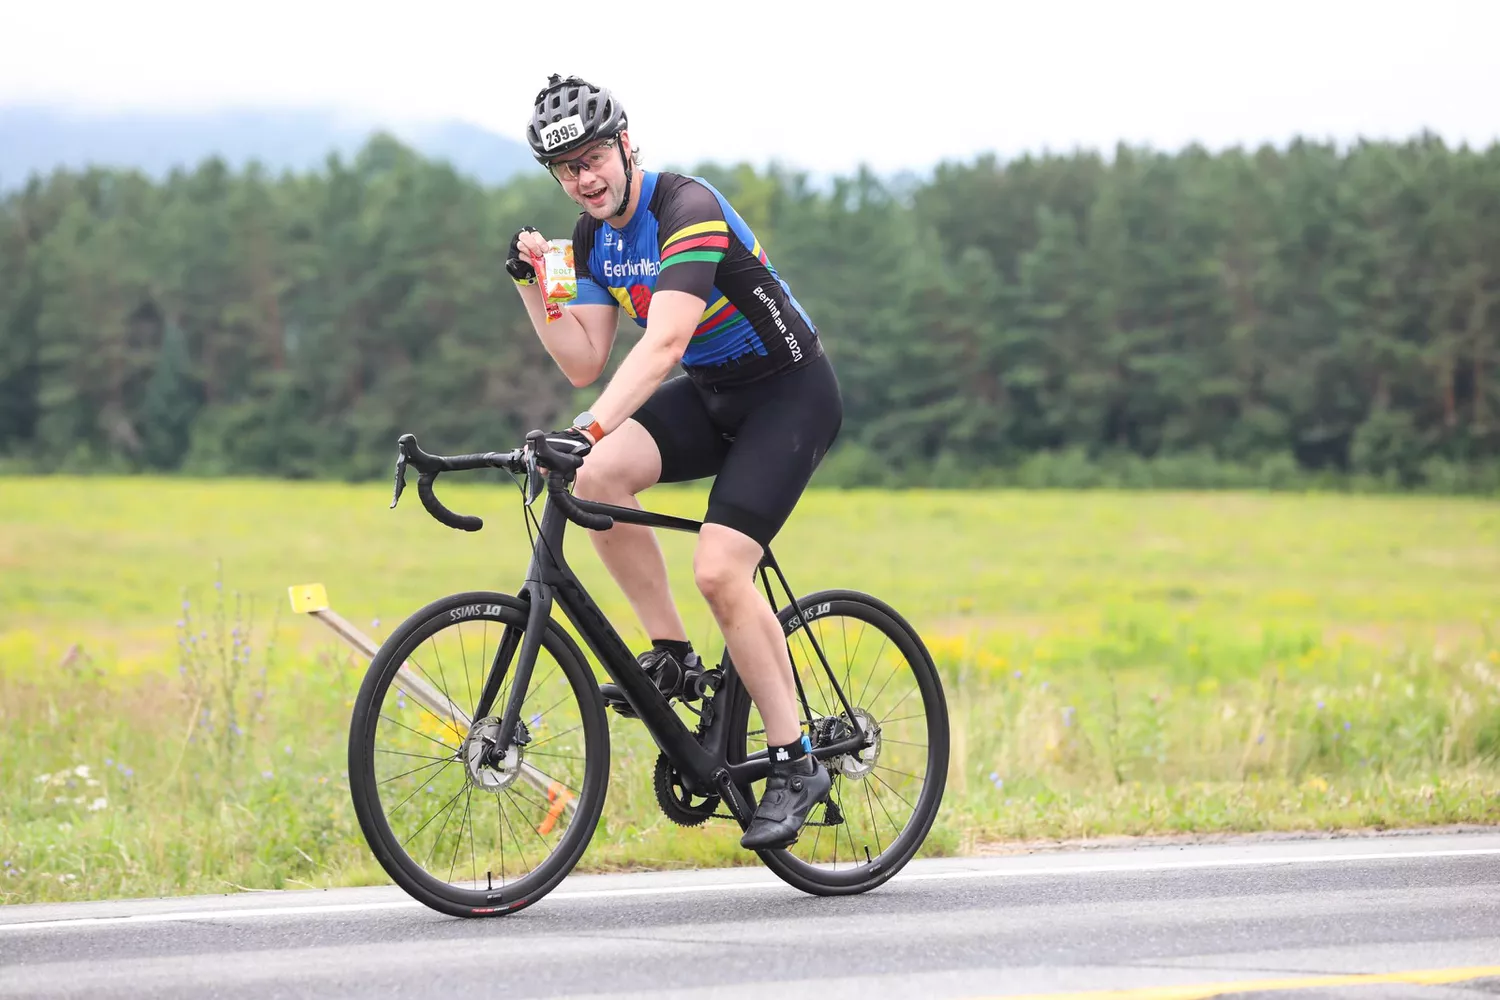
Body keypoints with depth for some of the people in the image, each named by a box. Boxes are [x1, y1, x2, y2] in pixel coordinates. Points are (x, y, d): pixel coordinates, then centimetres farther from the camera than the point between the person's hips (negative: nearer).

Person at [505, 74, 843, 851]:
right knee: (597, 477, -21)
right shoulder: (592, 238, 1)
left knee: (718, 570, -21)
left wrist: (591, 427, -48)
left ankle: (795, 763, -9)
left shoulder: (687, 208, -25)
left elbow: (664, 342, -37)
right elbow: (585, 363, 0)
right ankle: (670, 655, -6)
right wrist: (531, 285, -13)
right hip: (710, 395, 7)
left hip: (789, 393, -7)